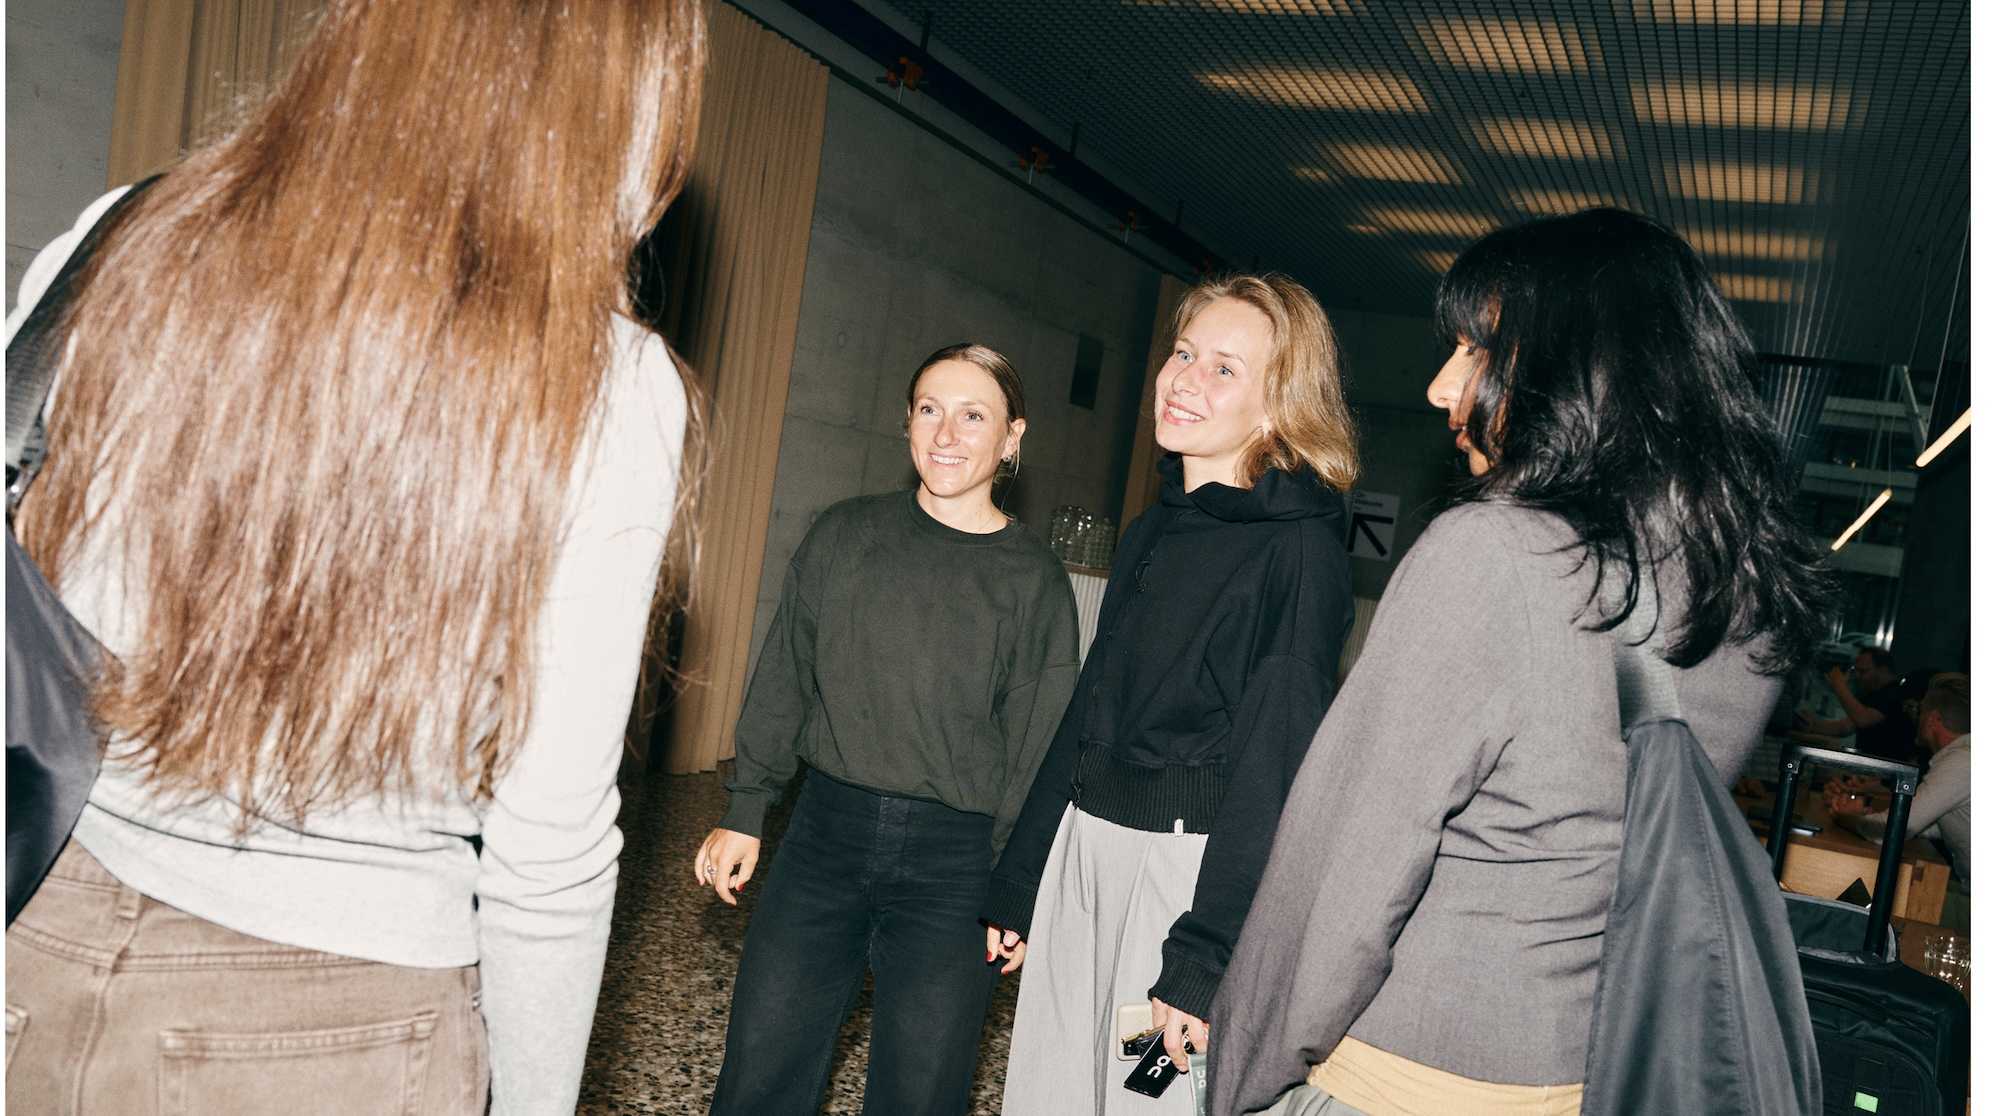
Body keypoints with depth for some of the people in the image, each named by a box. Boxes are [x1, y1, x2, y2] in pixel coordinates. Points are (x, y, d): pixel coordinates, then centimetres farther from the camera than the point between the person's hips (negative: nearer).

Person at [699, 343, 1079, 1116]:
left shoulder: (1034, 579, -3)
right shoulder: (844, 535, 4)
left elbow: (1038, 745, -2)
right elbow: (782, 681, 9)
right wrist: (746, 812, 7)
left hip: (953, 860, -2)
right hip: (826, 830, 2)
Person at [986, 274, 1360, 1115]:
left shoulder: (1298, 548, -12)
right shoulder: (1155, 529, 10)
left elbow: (1273, 768, -16)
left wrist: (1203, 963, -20)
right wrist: (1017, 885, 15)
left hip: (1191, 866, -7)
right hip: (1083, 846, 7)